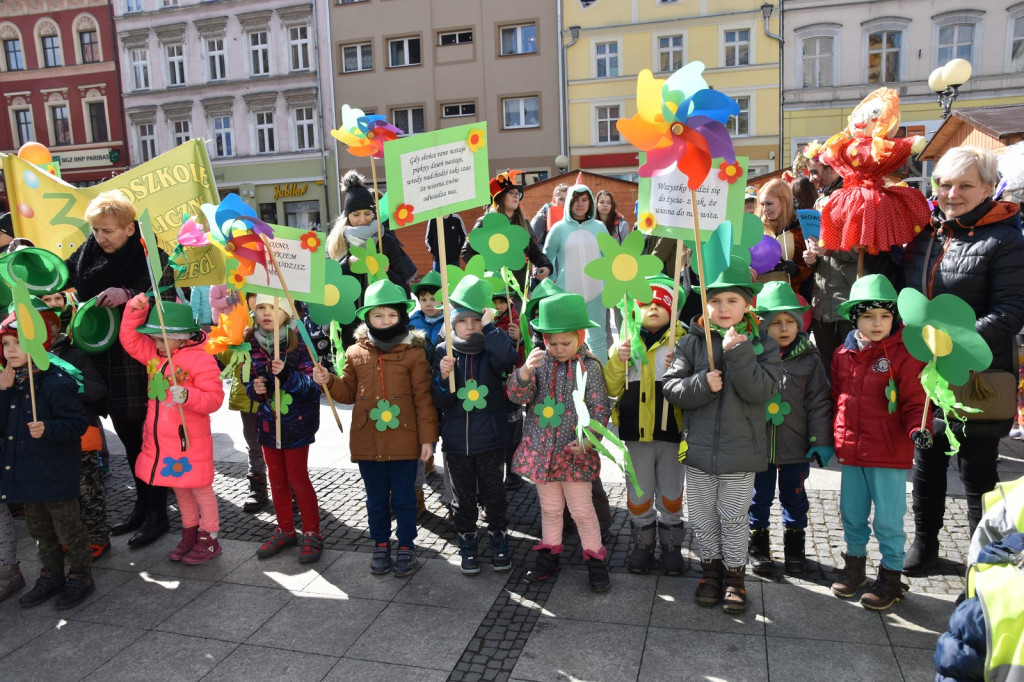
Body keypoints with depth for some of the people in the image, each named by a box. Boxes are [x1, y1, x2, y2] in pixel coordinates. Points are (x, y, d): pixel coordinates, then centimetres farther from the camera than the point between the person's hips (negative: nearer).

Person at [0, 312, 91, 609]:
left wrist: (48, 429, -35)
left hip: (54, 472, -8)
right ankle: (52, 575, 36)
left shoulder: (56, 382, -18)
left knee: (67, 526, 6)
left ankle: (80, 576, 22)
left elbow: (78, 422, -19)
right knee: (39, 528, 21)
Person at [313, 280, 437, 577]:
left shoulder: (414, 352, -7)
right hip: (367, 441, 3)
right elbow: (349, 393, 13)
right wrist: (329, 381, -7)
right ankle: (381, 544, 34)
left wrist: (427, 437, -7)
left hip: (403, 441, -3)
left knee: (403, 498, 10)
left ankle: (406, 546, 27)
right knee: (376, 498, 16)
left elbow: (423, 398, -6)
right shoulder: (356, 352, 3)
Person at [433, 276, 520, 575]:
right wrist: (443, 376, -22)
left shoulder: (491, 349, -7)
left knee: (493, 493, 13)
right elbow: (441, 402, -4)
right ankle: (468, 542, 32)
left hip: (490, 439, -1)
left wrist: (489, 327, -30)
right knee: (463, 496, 15)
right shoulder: (443, 352, -3)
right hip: (456, 440, 2)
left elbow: (510, 359, -32)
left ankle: (499, 539, 32)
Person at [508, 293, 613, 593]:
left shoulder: (589, 367, -9)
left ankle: (595, 559, 25)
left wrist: (588, 440, -20)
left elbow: (600, 409, -7)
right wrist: (525, 371, -31)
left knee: (582, 510, 8)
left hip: (575, 453, -3)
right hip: (541, 450, 3)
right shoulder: (539, 362, -3)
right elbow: (517, 395, -12)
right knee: (550, 508, 18)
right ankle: (549, 554, 35)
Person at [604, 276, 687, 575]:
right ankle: (642, 545, 30)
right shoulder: (626, 343, 6)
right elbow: (612, 389, 2)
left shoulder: (682, 341, -2)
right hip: (637, 430, 2)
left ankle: (672, 547, 29)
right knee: (639, 494, 12)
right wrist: (618, 360, -13)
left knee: (671, 494, 11)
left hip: (672, 430, -2)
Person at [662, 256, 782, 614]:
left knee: (733, 518, 11)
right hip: (699, 448, 2)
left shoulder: (761, 343, -4)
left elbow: (761, 391, -17)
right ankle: (711, 566, 35)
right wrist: (703, 384, -22)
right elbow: (671, 387, -5)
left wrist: (738, 352, -24)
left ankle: (734, 574, 30)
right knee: (702, 517, 15)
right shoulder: (691, 343, -2)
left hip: (740, 450, -2)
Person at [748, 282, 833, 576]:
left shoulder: (809, 359, -5)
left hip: (796, 448, 0)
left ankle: (794, 545, 35)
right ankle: (759, 546, 31)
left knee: (795, 499, 16)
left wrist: (821, 441, -5)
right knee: (759, 499, 14)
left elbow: (819, 401, -2)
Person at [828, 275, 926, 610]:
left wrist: (918, 429, -26)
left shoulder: (904, 354, -9)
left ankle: (891, 576, 23)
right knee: (851, 514, 17)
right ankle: (854, 565, 36)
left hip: (889, 454, -5)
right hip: (851, 452, 5)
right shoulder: (844, 354, 5)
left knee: (888, 519, 5)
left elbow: (915, 402, -7)